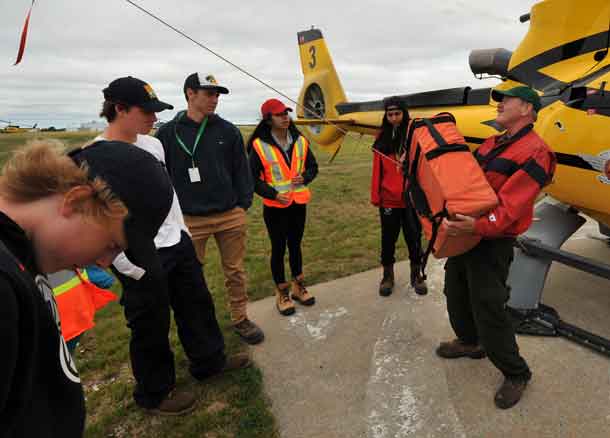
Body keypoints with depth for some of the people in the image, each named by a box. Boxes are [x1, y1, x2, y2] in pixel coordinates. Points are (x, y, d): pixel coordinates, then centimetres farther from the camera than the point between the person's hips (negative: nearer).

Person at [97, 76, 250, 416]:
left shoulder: (153, 144, 6)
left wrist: (184, 232, 15)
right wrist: (133, 267, -17)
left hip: (179, 245, 8)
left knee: (199, 304, 20)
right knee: (151, 328, 11)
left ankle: (210, 360, 44)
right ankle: (155, 393, 36)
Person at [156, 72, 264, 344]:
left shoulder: (228, 131, 4)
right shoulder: (168, 133, -1)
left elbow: (241, 170, 7)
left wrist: (244, 204, 2)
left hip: (231, 216, 2)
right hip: (190, 220, -1)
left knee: (235, 271, 12)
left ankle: (240, 319, 30)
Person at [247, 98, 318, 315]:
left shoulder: (300, 141, 1)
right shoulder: (259, 146, -12)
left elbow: (312, 166, 10)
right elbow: (254, 179, -9)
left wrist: (304, 177, -11)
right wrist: (274, 194, -20)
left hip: (299, 204, 4)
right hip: (275, 206, -4)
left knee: (295, 245, 17)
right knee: (278, 248, 7)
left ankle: (298, 286, 34)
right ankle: (282, 293, 24)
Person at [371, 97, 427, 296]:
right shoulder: (382, 138, 3)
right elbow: (377, 169, 3)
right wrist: (375, 196, 1)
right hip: (389, 198, 1)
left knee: (414, 236, 11)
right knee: (388, 238, 11)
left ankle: (416, 274, 29)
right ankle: (388, 275, 27)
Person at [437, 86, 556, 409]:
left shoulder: (534, 153, -15)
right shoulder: (492, 143, 13)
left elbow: (510, 207, -27)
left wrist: (477, 226, -43)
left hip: (492, 243, -8)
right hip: (465, 234, 9)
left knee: (488, 310, -2)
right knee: (456, 295, 20)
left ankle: (516, 374, 22)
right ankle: (470, 342, 45)